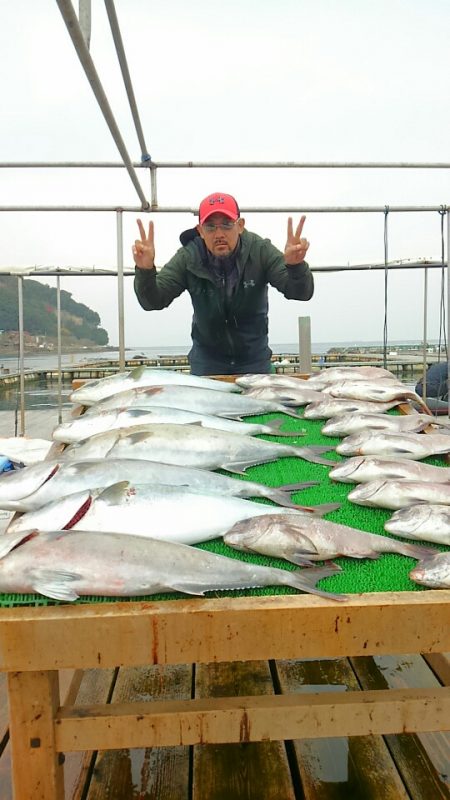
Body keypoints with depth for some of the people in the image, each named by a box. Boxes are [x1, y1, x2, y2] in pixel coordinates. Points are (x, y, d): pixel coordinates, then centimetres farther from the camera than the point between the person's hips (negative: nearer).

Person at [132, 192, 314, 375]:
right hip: (206, 358, 0)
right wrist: (145, 270, -41)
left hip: (254, 357, 0)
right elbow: (153, 301, -19)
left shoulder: (260, 251, -18)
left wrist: (295, 266, -47)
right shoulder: (187, 258, -17)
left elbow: (300, 292, -24)